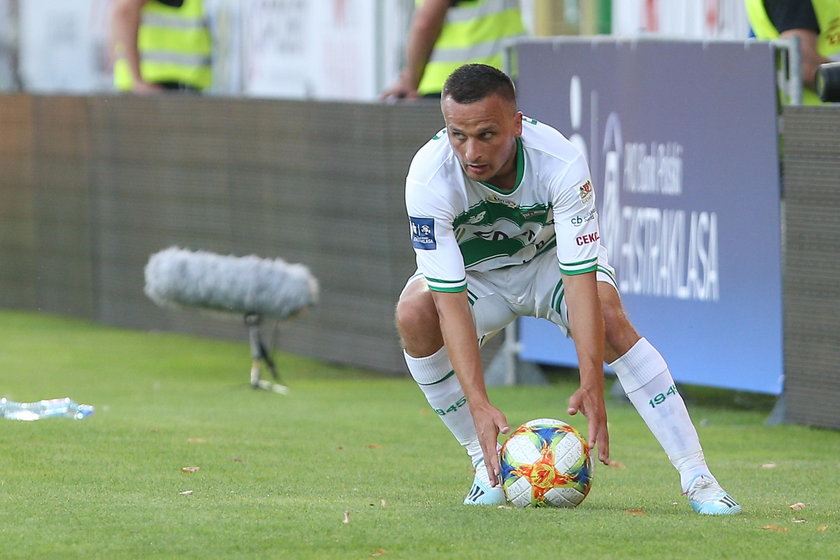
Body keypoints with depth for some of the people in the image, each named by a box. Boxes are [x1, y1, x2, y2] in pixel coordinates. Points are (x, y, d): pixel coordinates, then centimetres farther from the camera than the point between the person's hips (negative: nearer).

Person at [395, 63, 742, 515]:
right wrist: (478, 405, -42)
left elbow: (580, 279, -35)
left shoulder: (559, 161, -33)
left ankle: (696, 475, -28)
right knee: (413, 313, -30)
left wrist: (591, 388, -43)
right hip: (474, 273, 1)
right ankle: (486, 462, -15)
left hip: (552, 259, -1)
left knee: (609, 316, -30)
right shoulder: (428, 177, -33)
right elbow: (451, 299, -35)